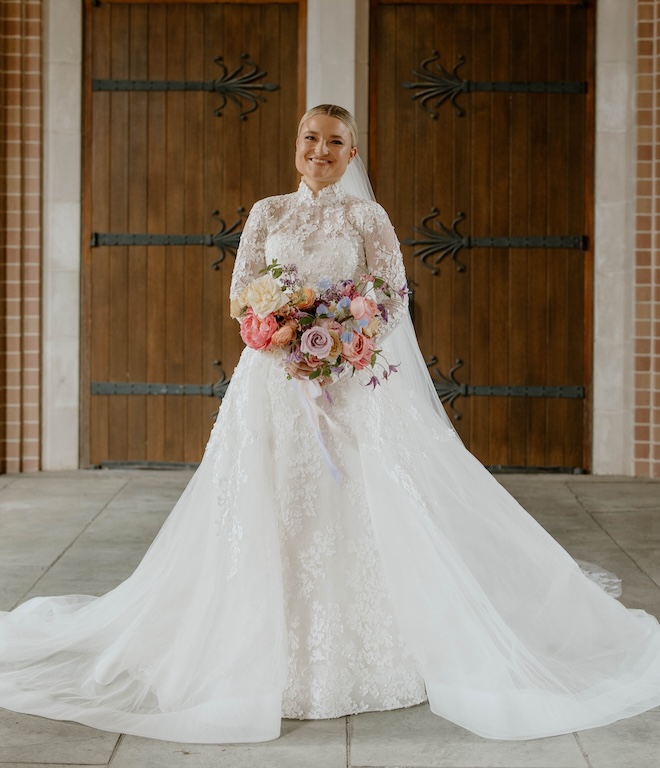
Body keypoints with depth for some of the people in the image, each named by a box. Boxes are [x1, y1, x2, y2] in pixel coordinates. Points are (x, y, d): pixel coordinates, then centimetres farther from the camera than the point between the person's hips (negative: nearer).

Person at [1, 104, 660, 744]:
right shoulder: (268, 214, 10)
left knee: (356, 514, -3)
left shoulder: (368, 218, 4)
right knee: (274, 517, 0)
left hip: (354, 384, -1)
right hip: (275, 379, 2)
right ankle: (277, 656, 12)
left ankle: (357, 657, 10)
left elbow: (394, 303, -1)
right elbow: (241, 297, 5)